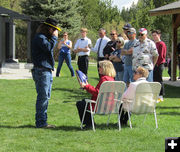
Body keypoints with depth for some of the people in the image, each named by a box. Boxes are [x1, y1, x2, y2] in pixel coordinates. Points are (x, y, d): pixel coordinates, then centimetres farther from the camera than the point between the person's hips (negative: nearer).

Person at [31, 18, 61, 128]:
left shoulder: (45, 37, 21)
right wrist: (54, 37, -15)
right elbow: (49, 48, -26)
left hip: (47, 71, 11)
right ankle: (41, 122, -5)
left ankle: (43, 121, 19)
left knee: (46, 97, 12)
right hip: (41, 71, -11)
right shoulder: (40, 37, -11)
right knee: (43, 97, -9)